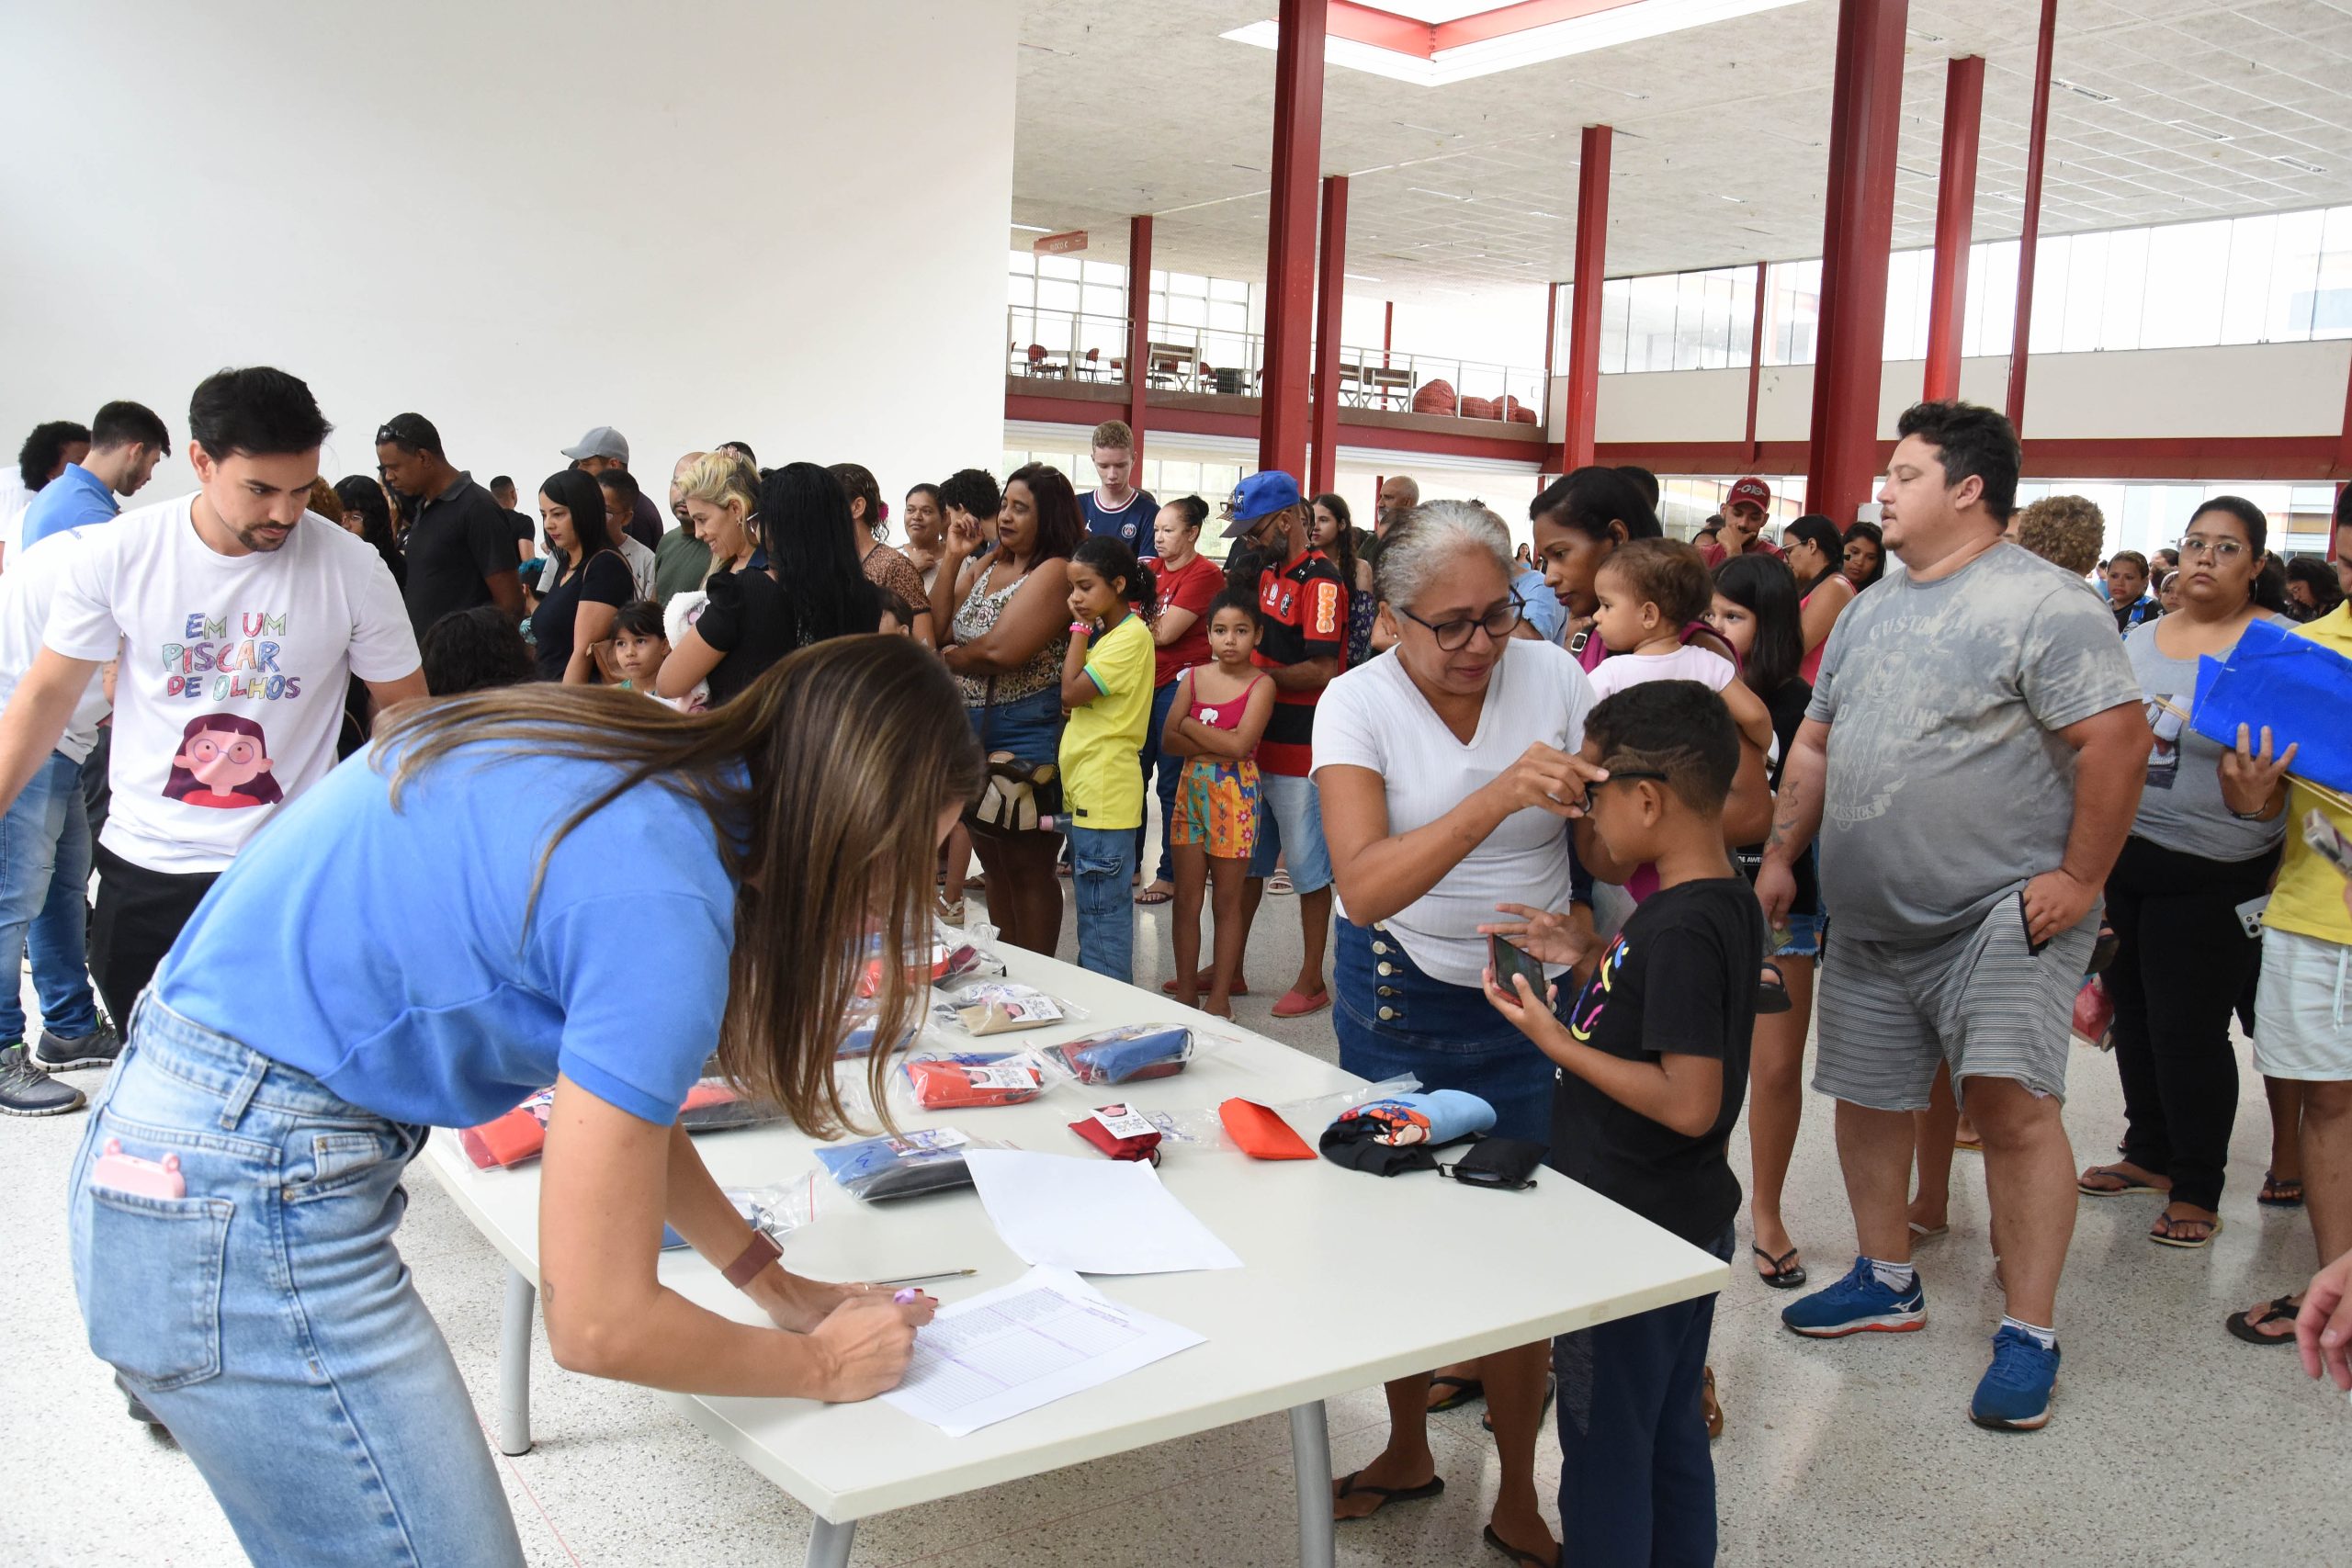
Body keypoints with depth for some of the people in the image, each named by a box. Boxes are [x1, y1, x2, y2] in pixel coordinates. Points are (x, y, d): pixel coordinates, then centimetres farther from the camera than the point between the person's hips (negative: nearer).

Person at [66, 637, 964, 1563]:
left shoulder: (632, 763, 2)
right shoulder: (661, 904, -24)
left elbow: (618, 1084, 17)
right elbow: (599, 1326, -18)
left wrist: (770, 1284, 17)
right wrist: (822, 1366, -1)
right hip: (243, 1209, -9)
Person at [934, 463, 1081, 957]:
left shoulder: (1054, 572, -15)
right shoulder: (985, 566, 11)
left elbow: (999, 651, -25)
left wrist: (949, 659, -6)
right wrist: (953, 558, -3)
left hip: (1025, 742, -8)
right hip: (973, 732, 8)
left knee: (1028, 870, 3)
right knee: (995, 865, 17)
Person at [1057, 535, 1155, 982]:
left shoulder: (1131, 636, -14)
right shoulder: (1107, 634, 16)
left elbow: (1071, 692, -18)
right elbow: (1074, 698, 14)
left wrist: (1081, 628, -10)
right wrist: (1086, 628, 7)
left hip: (1105, 793, -10)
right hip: (1084, 789, 10)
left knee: (1102, 909, -6)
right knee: (1094, 904, 17)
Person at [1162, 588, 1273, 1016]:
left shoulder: (1261, 684, -6)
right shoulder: (1193, 677, 6)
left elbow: (1240, 743, -18)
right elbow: (1168, 742, -2)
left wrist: (1190, 727, -8)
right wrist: (1217, 745, -15)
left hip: (1235, 795, -4)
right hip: (1191, 788, 4)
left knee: (1227, 901, 5)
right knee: (1186, 898, 7)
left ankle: (1219, 997, 13)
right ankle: (1185, 991, 17)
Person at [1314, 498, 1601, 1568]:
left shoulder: (1553, 677, -8)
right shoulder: (1358, 703, -14)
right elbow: (1363, 888, -28)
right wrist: (1499, 796, -40)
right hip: (1395, 997, 0)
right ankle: (1407, 1450, 36)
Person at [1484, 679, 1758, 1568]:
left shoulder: (1679, 929, -26)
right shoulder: (1727, 903, 3)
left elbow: (1689, 1102, -28)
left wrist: (1557, 1041, -22)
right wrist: (1583, 963, 7)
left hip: (1632, 1243, -9)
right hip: (1688, 1227, 9)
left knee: (1605, 1451, 6)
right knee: (1673, 1437, 21)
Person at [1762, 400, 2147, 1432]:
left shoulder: (2039, 604, -12)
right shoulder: (1869, 611, 14)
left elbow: (2117, 738, -17)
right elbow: (1816, 742, 20)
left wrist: (2080, 878, -16)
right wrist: (1782, 855, 14)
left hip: (2001, 914, -8)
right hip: (1871, 923, 8)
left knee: (2010, 1105, -12)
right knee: (1865, 1098, 13)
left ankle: (2030, 1334, 1)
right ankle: (1887, 1282, 32)